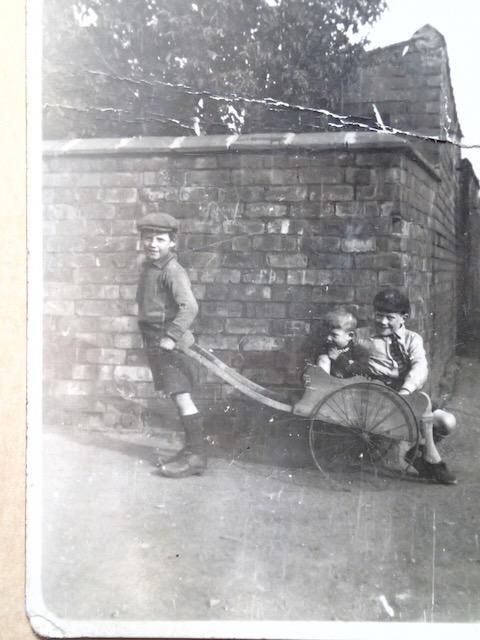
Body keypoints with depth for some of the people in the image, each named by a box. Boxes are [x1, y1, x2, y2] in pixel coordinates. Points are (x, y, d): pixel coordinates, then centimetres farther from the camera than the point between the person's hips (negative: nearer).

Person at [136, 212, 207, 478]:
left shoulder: (173, 271, -15)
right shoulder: (148, 267, 14)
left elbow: (189, 307, -25)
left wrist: (172, 336, -26)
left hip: (169, 343, -9)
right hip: (153, 341, 9)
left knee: (181, 395, -9)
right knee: (177, 396, 12)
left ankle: (196, 455, -5)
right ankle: (191, 451, 20)